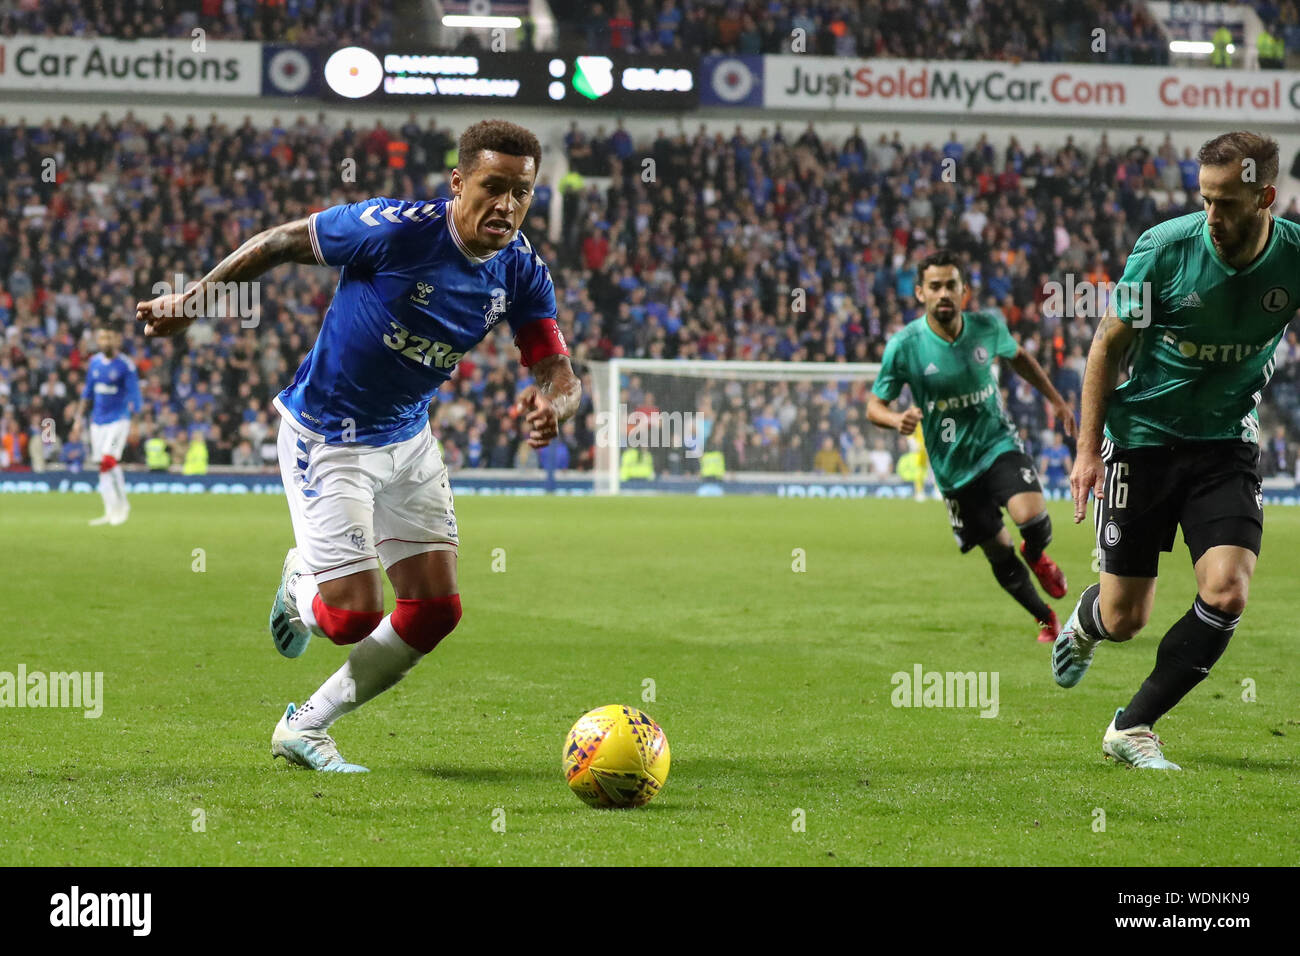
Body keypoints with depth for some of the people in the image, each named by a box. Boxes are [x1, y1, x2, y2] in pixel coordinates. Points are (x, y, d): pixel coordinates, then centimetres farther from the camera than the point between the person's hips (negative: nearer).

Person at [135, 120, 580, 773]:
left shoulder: (521, 273, -9)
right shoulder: (397, 229, -25)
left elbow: (559, 372, -9)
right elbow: (283, 241, -12)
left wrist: (550, 405, -34)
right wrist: (190, 301, -6)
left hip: (407, 438, 6)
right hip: (327, 438, -6)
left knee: (435, 609, 0)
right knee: (354, 614, -14)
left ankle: (305, 727, 19)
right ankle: (301, 583, 25)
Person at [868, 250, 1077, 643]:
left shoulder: (987, 327, -7)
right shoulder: (904, 346, -14)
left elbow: (1017, 356, 17)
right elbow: (874, 406, -5)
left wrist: (1055, 399, 20)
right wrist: (898, 420, -28)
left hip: (998, 445, 0)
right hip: (954, 467, 0)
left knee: (1031, 515, -26)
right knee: (999, 553, 4)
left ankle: (1037, 556, 11)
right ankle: (1044, 618, 29)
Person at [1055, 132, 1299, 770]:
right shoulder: (1164, 247, -16)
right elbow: (1110, 342, -4)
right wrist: (1088, 448, -5)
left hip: (1227, 444, 2)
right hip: (1141, 438, -1)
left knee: (1226, 594, -18)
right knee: (1124, 619, 2)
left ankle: (1132, 729, 0)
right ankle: (1083, 623, 43)